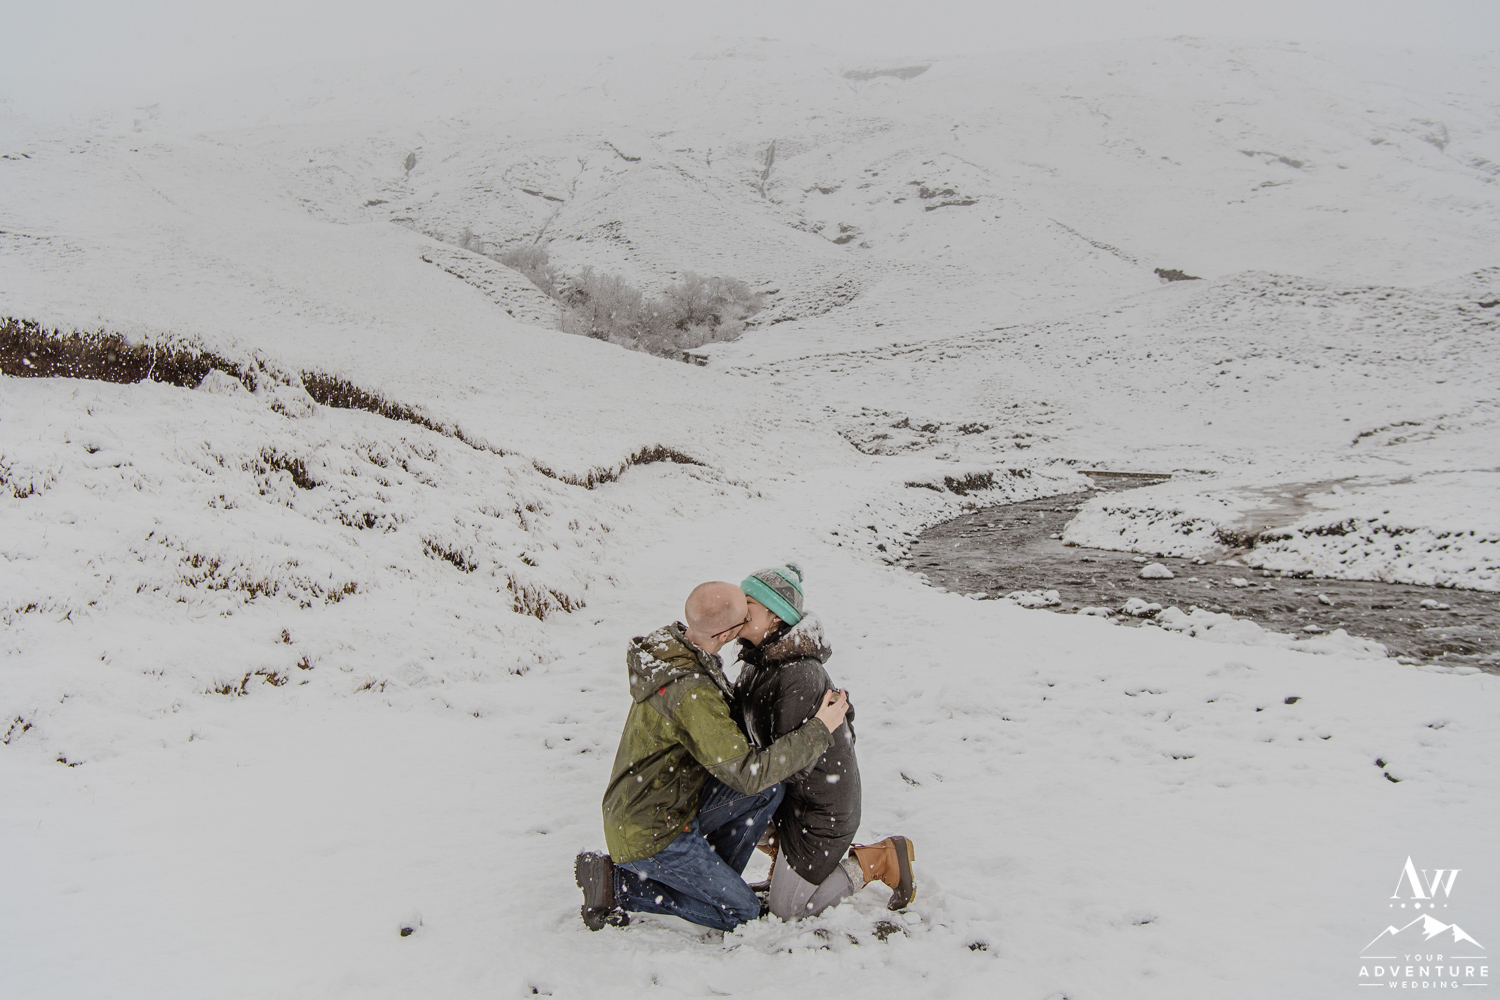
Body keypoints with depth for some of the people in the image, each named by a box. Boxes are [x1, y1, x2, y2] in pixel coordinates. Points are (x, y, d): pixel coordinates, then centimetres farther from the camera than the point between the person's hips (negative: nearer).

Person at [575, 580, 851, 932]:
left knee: (769, 790, 1)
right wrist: (819, 731, -21)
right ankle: (619, 885, 1)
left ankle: (711, 882, 10)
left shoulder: (672, 643, -2)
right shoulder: (691, 694, -32)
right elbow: (747, 774, -28)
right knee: (741, 912, 3)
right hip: (651, 834, -9)